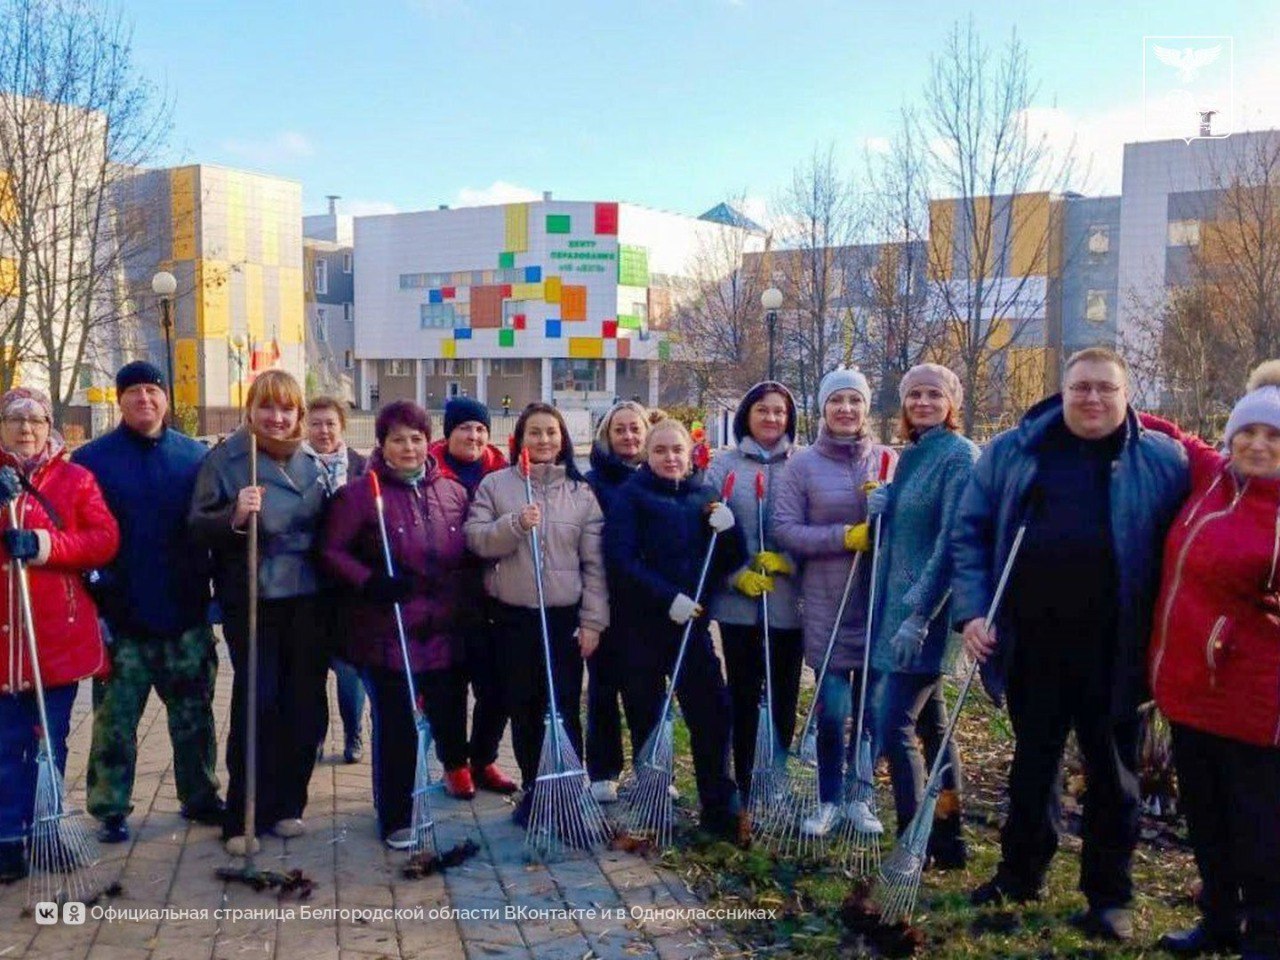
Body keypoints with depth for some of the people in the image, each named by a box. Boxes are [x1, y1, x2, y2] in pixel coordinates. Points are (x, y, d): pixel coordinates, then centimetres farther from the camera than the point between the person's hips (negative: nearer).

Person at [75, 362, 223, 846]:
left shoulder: (194, 456, 6)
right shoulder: (92, 459, -1)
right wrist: (95, 600, -12)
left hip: (187, 616, 2)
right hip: (122, 619, -2)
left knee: (194, 715, 13)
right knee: (115, 721, 5)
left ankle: (200, 797, 27)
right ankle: (111, 811, 19)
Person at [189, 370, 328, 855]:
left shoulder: (311, 463, 9)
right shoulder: (225, 458, -4)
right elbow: (197, 525, -8)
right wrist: (234, 516, -27)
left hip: (306, 601, 4)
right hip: (251, 603, -4)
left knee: (305, 706, 8)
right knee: (257, 705, -4)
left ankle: (286, 805, 24)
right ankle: (242, 819, 9)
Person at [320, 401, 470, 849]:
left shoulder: (453, 493, 7)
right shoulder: (360, 493, -6)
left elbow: (468, 556, 18)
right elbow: (331, 551, -6)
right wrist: (369, 581, -19)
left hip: (445, 634, 4)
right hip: (387, 635, -4)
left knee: (450, 719, 12)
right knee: (396, 728, 4)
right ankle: (395, 819, 18)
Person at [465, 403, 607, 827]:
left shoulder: (582, 492, 4)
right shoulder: (495, 484, 3)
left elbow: (594, 563, 2)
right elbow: (474, 539, -4)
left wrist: (593, 621, -3)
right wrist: (515, 524, -21)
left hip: (564, 617, -1)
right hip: (512, 616, 1)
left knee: (565, 711, -1)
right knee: (522, 709, 10)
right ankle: (533, 789, 25)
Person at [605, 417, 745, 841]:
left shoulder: (704, 496, 10)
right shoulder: (631, 496, -2)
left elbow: (729, 562, 11)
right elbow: (621, 559, -13)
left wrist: (726, 528, -9)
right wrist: (668, 597, -21)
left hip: (692, 621, 3)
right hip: (643, 623, -3)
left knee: (712, 711, -2)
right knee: (646, 716, 6)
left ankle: (720, 808, 8)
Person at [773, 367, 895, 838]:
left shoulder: (887, 459, 5)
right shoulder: (804, 464, -1)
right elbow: (785, 529, -7)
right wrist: (845, 536, -17)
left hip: (879, 601, 2)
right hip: (826, 605, -2)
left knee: (871, 707, 8)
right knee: (832, 709, 2)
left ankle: (858, 797, 25)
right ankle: (828, 801, 19)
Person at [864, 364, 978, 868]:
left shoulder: (959, 456, -11)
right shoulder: (909, 457, 15)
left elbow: (952, 542, -19)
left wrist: (919, 614, -22)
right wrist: (880, 508, -1)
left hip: (928, 610, -9)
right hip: (898, 605, 9)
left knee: (894, 725, -10)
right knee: (931, 722, 13)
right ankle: (948, 839, 22)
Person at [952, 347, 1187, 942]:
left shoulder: (1163, 461, 1)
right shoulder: (1011, 452, 3)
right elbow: (970, 533, 4)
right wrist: (972, 611, -6)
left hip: (1113, 651, -1)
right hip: (1030, 644, 1)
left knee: (1112, 773, 11)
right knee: (1031, 762, 15)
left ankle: (1110, 894, 26)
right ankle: (1020, 872, 32)